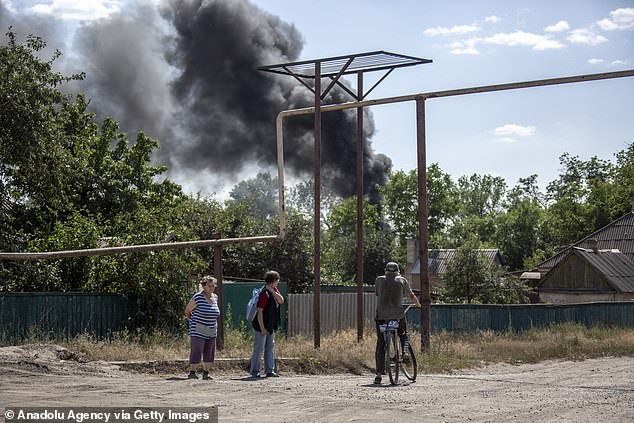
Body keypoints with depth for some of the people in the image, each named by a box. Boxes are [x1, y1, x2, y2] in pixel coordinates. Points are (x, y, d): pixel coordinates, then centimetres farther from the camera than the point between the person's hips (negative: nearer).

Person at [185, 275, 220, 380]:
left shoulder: (215, 297, 7)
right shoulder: (197, 298, -13)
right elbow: (187, 311, -1)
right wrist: (192, 321, 7)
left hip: (211, 331, 6)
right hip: (198, 331, -6)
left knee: (210, 354, 8)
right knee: (196, 352, -8)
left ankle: (206, 373, 18)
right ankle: (192, 373, -2)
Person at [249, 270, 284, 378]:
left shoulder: (274, 290, 7)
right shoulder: (264, 294, -20)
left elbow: (281, 301, -5)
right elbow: (260, 311, -22)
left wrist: (272, 291, -14)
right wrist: (262, 328, -23)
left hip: (270, 326, 9)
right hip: (261, 326, -9)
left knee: (269, 348, 12)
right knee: (259, 349, -3)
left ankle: (270, 370, 17)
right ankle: (254, 372, 4)